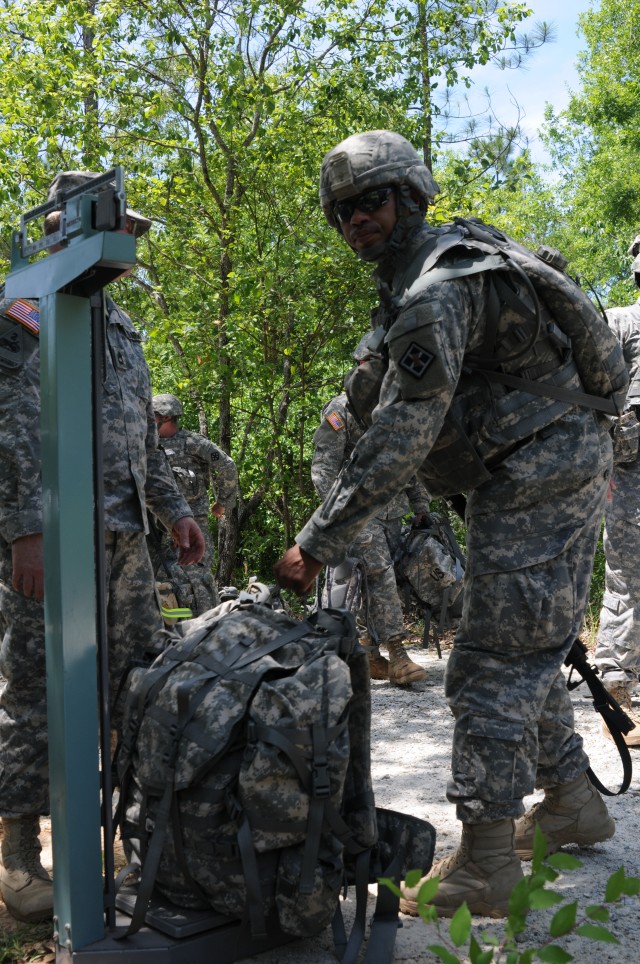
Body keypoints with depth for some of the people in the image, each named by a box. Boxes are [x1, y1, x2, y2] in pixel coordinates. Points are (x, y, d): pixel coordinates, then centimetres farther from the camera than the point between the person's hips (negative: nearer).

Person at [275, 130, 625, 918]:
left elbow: (400, 438, -27)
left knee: (493, 666, -9)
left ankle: (484, 867, -1)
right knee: (528, 650, 19)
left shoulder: (435, 290, -20)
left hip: (535, 480, -11)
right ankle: (571, 803, 32)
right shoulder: (452, 259, 14)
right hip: (565, 469, 11)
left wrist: (317, 543, -25)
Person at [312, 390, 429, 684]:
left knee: (378, 579, 6)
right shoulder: (343, 408, -4)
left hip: (393, 511, 6)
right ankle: (397, 654, -16)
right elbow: (323, 466, -9)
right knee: (380, 575, -14)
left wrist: (421, 506, 17)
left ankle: (368, 654, 14)